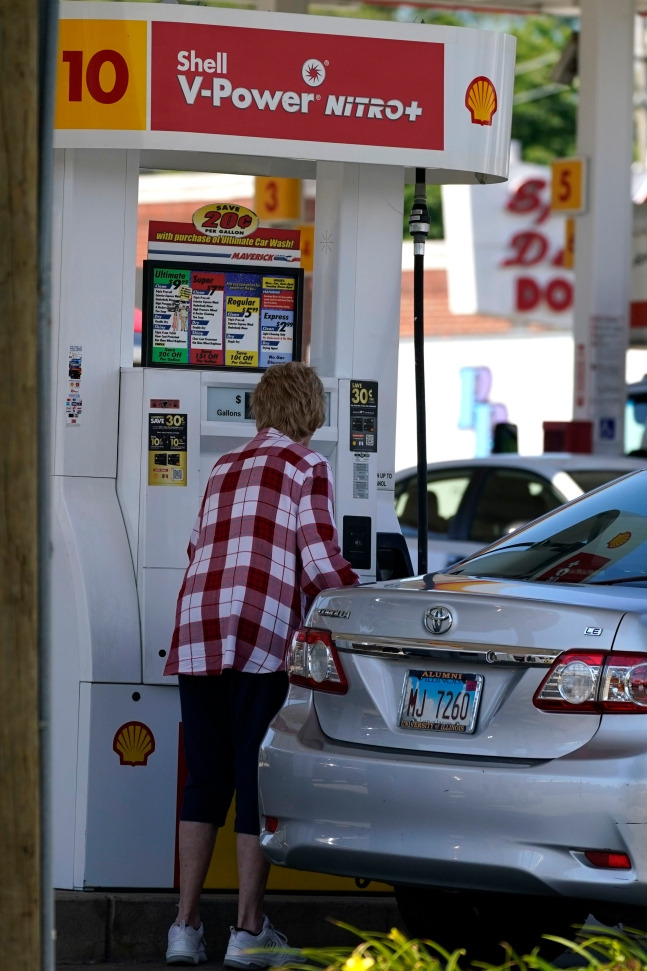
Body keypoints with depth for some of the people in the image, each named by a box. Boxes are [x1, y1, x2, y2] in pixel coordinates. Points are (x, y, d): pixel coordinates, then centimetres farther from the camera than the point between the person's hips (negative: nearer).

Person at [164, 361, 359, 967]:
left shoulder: (224, 469, 22)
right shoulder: (306, 466, 4)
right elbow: (322, 564, -4)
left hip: (196, 633, 5)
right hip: (259, 634, -5)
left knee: (205, 781, 10)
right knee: (258, 781, -1)